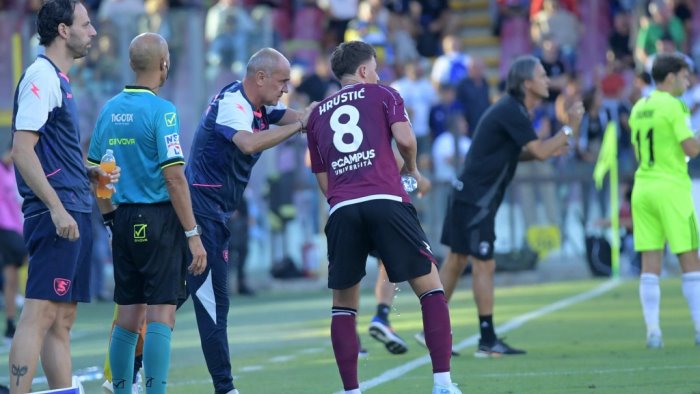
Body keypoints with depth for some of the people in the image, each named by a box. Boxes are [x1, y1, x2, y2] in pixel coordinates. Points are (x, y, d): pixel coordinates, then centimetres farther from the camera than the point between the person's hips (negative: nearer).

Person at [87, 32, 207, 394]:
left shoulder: (109, 109, 8)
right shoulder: (161, 111, -12)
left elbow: (92, 171, 13)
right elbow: (173, 177, -16)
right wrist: (193, 235, -13)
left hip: (123, 219, 7)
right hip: (158, 219, -7)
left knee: (129, 316, 13)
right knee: (161, 315, -7)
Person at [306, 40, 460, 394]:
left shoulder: (317, 115, 24)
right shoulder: (382, 95, 14)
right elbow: (404, 139, -2)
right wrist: (411, 168, 18)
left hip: (341, 209, 3)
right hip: (386, 201, -3)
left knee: (344, 304, 13)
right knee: (430, 286, 4)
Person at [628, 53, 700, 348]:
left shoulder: (638, 108, 12)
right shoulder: (672, 106, -10)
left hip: (643, 188, 6)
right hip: (671, 188, -6)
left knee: (650, 263, 2)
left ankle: (653, 331, -3)